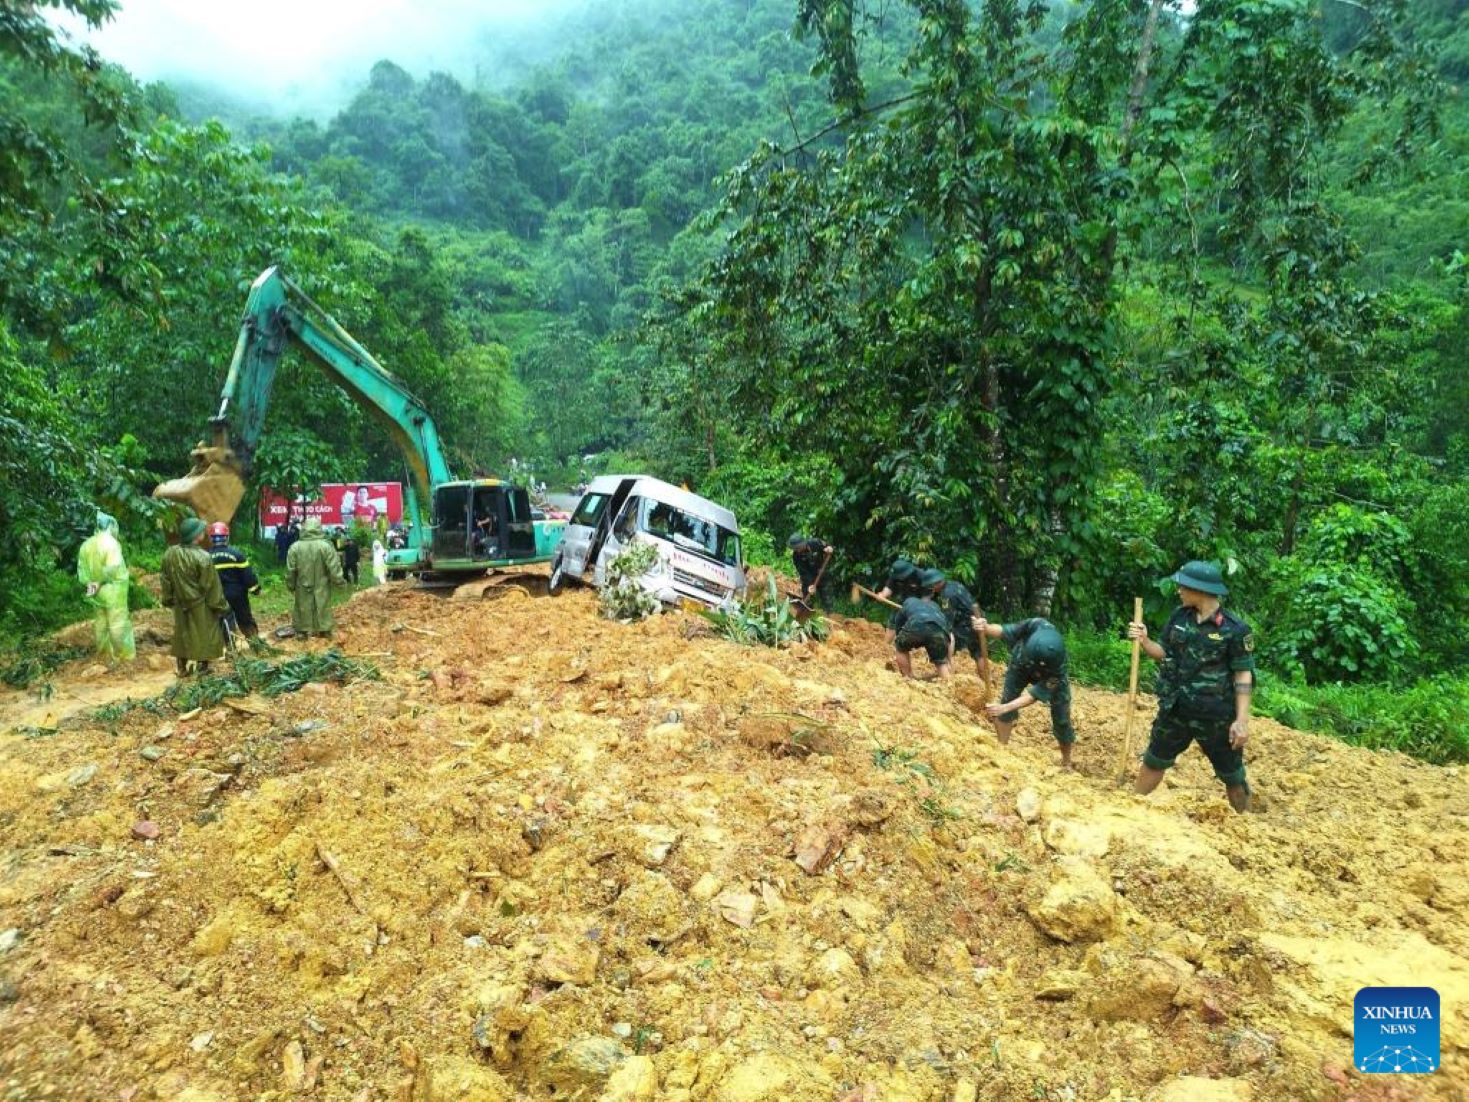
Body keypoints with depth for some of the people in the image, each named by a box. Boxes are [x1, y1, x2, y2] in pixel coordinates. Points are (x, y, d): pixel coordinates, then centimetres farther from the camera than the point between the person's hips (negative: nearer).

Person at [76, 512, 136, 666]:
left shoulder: (86, 544, 5)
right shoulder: (110, 542, -16)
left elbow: (81, 568, 8)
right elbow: (112, 568, -24)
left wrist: (89, 583, 1)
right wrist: (100, 582, -11)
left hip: (96, 593, 7)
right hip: (113, 591, -6)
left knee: (100, 623, 15)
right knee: (117, 623, 1)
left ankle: (105, 656, 24)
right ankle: (124, 655, 8)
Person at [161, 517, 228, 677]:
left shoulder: (170, 554, -5)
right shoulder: (202, 557, -23)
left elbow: (165, 579, 6)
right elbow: (211, 586, -17)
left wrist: (168, 600, 20)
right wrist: (219, 606, -7)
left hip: (180, 603, 6)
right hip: (200, 604, -6)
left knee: (182, 633, 18)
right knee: (203, 634, 8)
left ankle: (182, 668, 25)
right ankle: (201, 668, 13)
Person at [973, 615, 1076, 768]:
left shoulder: (1058, 666, -44)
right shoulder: (1035, 626, -43)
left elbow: (1035, 694, -38)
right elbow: (1003, 631, -30)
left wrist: (1004, 708, -47)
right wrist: (986, 627, -53)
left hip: (1050, 678, -2)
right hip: (1020, 664, 2)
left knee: (1061, 720, 2)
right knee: (1007, 698, -9)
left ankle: (1066, 763, 26)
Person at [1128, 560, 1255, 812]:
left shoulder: (1234, 628, -16)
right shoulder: (1179, 616, -1)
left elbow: (1244, 675, -13)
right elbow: (1166, 655, 9)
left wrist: (1242, 719, -18)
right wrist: (1144, 641, -11)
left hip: (1215, 714, -5)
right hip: (1175, 708, 5)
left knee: (1233, 777, 11)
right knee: (1153, 761, 17)